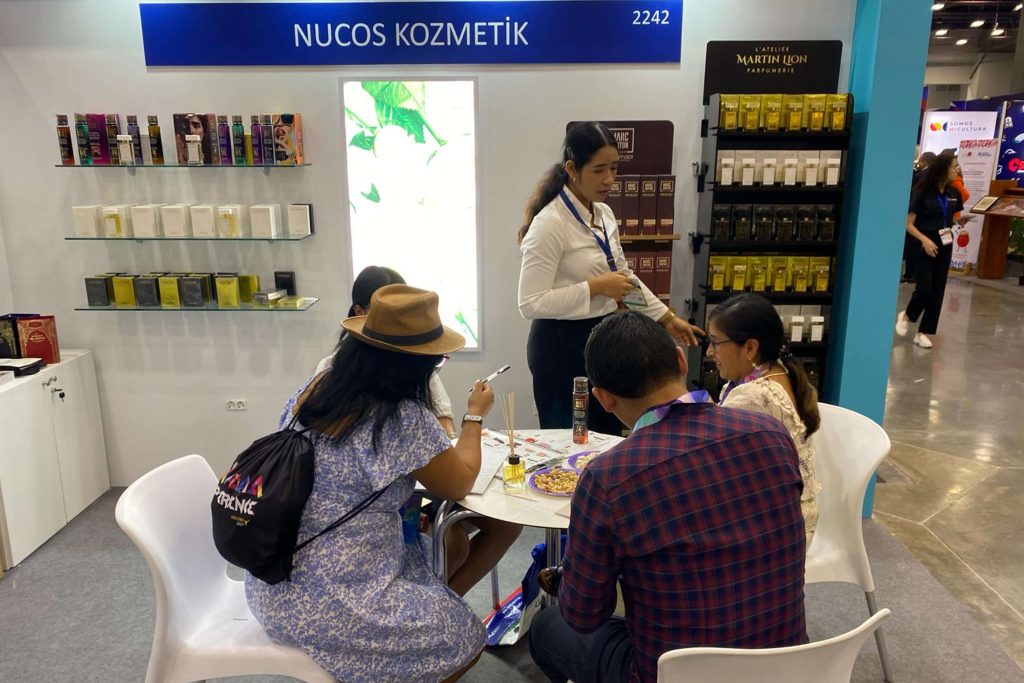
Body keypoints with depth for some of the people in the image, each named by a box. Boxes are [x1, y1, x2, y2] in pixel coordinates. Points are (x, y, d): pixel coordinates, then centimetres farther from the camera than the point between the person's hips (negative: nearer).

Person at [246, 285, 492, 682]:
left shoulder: (313, 389, -2)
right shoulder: (403, 419, -24)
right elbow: (460, 484, -6)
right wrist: (475, 415, 7)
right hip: (324, 607, -8)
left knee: (423, 559, 24)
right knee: (465, 638, 8)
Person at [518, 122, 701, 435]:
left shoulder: (604, 214, 6)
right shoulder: (550, 223, -20)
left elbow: (622, 275, 17)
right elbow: (530, 303, -23)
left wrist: (667, 318, 14)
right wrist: (595, 288, -24)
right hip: (562, 346, -8)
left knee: (608, 441, 18)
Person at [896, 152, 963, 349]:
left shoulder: (953, 193, 5)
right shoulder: (922, 192, -11)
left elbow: (957, 217, 21)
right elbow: (908, 224, -13)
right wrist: (924, 239, -24)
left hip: (944, 247, 5)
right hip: (924, 246, -5)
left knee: (937, 292, 4)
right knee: (924, 289, -11)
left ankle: (923, 332, 12)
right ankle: (906, 316, 19)